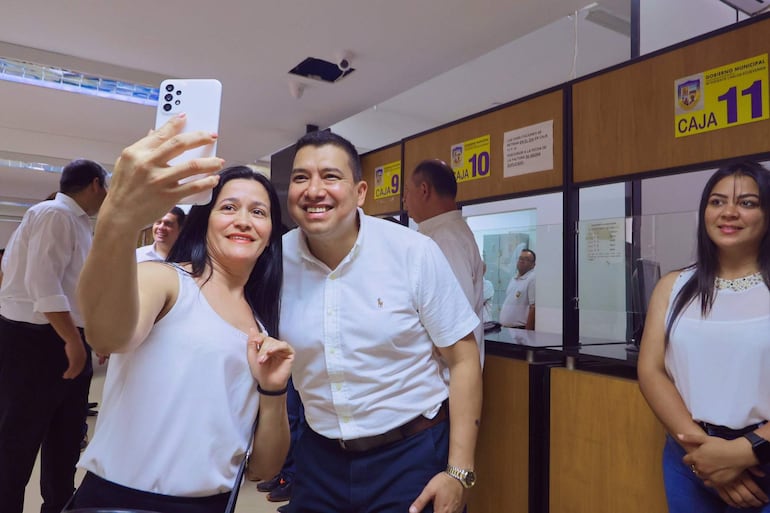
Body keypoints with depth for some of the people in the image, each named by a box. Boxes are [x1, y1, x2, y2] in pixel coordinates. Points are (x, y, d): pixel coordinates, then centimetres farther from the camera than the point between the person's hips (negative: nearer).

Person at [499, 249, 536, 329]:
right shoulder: (513, 280, 16)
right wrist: (503, 326, 14)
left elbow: (533, 307, -17)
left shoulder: (532, 279, -11)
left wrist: (528, 331, -21)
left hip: (521, 329, -8)